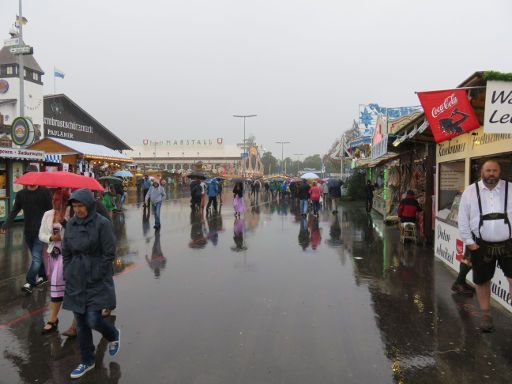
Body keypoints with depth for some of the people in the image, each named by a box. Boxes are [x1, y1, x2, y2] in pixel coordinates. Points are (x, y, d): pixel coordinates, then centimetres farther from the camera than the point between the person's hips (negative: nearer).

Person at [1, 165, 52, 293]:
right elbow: (14, 212, 6)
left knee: (36, 257, -9)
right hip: (28, 231, 5)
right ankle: (43, 277, 29)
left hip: (41, 230, -5)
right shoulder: (21, 194, 7)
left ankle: (30, 283, -7)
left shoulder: (45, 192, -6)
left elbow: (51, 210, -9)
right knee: (37, 256, 16)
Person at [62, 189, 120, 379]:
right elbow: (66, 251, 12)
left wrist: (95, 276, -13)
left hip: (97, 281, -5)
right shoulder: (71, 223, 4)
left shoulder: (102, 224, -13)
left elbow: (109, 253, -13)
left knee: (93, 320, -7)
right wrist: (67, 274, 5)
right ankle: (87, 361, 28)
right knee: (81, 323, 11)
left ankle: (113, 335, 27)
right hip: (76, 281, 5)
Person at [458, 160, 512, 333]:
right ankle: (486, 315, 27)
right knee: (482, 281, 10)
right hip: (481, 245, 0)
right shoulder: (470, 191, 0)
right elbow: (463, 219, 1)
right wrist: (469, 242, -3)